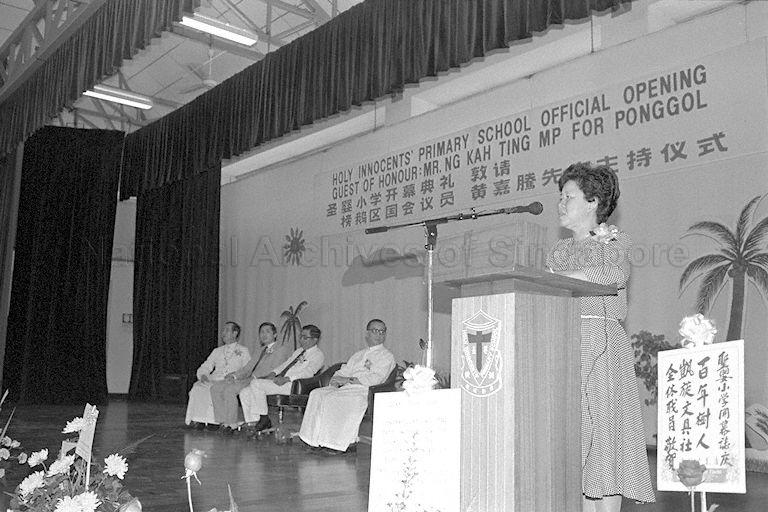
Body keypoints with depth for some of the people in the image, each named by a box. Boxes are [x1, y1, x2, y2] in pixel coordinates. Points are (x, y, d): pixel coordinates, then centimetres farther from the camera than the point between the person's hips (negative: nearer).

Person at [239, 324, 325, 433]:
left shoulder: (318, 355, -1)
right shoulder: (298, 351, 28)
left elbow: (308, 372, -15)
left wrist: (287, 379, -27)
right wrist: (274, 373, 6)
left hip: (292, 384, -9)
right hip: (278, 380, 9)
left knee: (256, 383, -26)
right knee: (245, 393, -7)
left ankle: (264, 419, -16)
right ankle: (253, 423, -7)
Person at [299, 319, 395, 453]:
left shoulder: (387, 356, 5)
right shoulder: (358, 355, 27)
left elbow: (376, 378, -10)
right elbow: (344, 371, 22)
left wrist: (349, 380, -14)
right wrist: (335, 380, -3)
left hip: (364, 390, -7)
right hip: (345, 388, 7)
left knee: (333, 399, -31)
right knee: (317, 394, -16)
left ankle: (338, 442, -25)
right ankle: (316, 439, -18)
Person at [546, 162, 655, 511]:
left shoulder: (614, 240, 6)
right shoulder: (560, 249, 22)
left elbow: (615, 273, -15)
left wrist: (559, 277, -13)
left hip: (600, 342, -5)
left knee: (601, 430, -8)